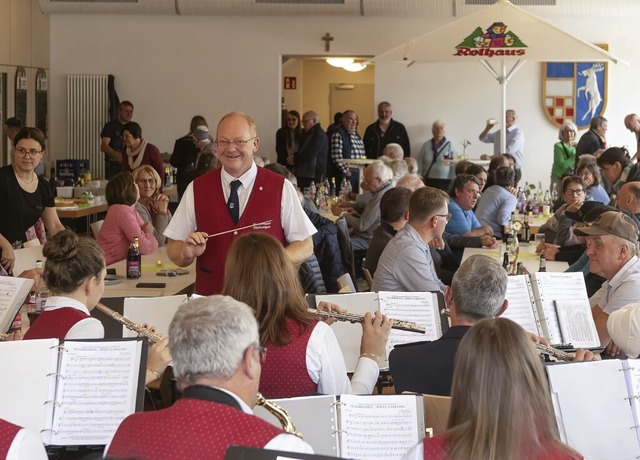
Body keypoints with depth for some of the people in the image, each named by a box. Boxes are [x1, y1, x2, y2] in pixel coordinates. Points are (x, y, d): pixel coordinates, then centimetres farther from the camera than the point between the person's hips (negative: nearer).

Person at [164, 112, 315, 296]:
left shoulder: (280, 188, 4)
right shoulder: (196, 189, 8)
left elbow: (305, 246, 5)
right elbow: (174, 249, 10)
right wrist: (187, 253, -11)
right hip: (210, 299, 2)